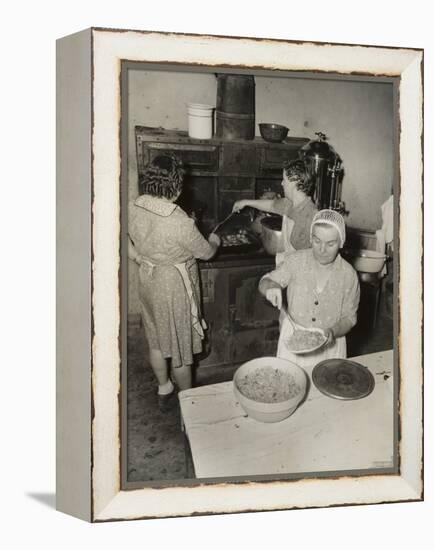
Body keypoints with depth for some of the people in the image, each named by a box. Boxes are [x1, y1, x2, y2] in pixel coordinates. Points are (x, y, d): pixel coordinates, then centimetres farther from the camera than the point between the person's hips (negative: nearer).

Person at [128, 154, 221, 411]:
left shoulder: (133, 208, -11)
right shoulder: (180, 222, -29)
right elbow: (206, 253, -14)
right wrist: (215, 240, 7)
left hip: (148, 281, 6)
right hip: (174, 286, -6)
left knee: (156, 341, 22)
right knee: (180, 346, 12)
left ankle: (164, 391, 40)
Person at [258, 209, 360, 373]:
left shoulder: (348, 275, -11)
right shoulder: (295, 261, -11)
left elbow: (349, 317, -3)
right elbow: (264, 282, -4)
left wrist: (332, 332, -22)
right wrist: (271, 286, -28)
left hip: (329, 346, 0)